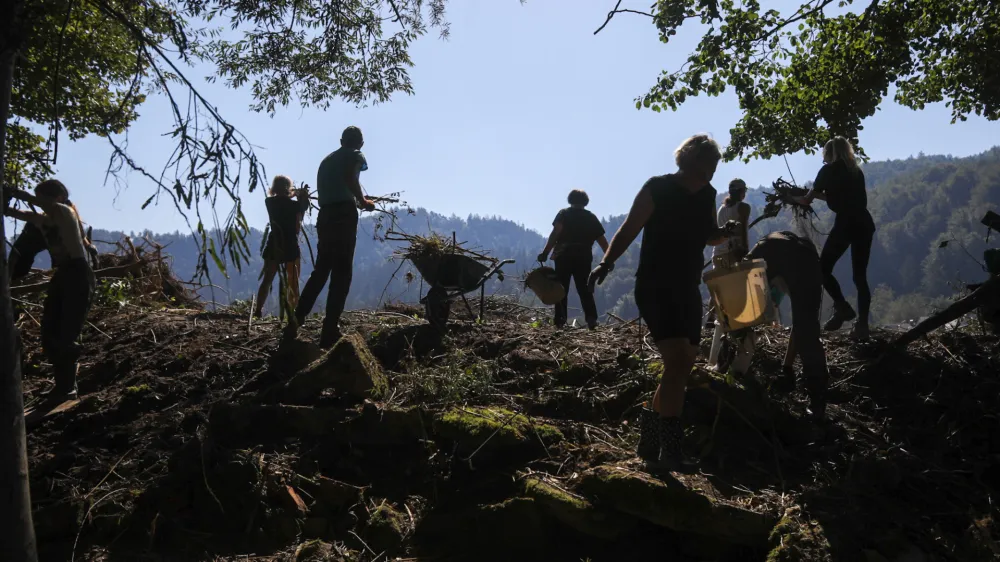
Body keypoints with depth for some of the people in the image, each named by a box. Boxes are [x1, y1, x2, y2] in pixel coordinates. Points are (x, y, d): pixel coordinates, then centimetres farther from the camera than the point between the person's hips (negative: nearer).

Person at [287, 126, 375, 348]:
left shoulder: (327, 159, 25)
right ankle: (330, 332, -10)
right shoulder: (355, 156, 5)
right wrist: (363, 202, -3)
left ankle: (297, 319, 11)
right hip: (344, 214, -6)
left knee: (320, 270, 16)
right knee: (341, 273, -6)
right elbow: (351, 179, -17)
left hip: (325, 215, 7)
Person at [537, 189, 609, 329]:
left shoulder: (564, 213, 4)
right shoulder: (591, 217, 13)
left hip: (564, 256, -2)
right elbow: (601, 239, 10)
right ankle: (591, 319, -5)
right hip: (584, 257, 2)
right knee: (585, 289, 9)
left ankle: (560, 320, -3)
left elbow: (555, 233, -11)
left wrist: (545, 252, -17)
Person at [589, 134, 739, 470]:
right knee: (678, 361, -20)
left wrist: (725, 233, -2)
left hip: (688, 290, 8)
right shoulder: (657, 189, -12)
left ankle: (650, 441, 22)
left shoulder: (707, 194, 7)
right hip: (655, 288, -8)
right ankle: (670, 451, -14)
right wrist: (606, 263, -28)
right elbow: (628, 231, -14)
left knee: (682, 367, 10)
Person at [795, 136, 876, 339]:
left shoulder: (829, 170, 5)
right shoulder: (857, 171, 21)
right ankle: (862, 325, 2)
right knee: (860, 276, 7)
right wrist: (818, 195, 40)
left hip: (846, 223, -6)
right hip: (865, 223, 6)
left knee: (823, 268, 5)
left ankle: (843, 308, -8)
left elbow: (808, 198, 15)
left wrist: (803, 199, 37)